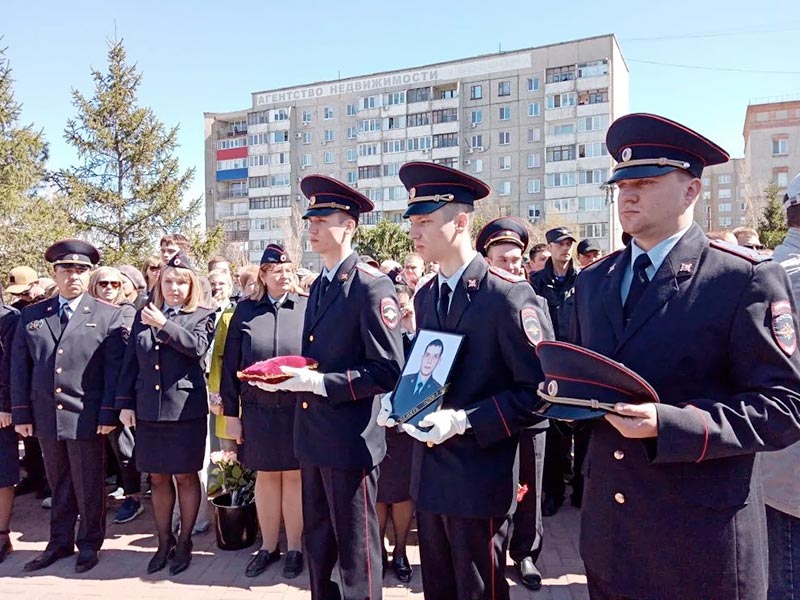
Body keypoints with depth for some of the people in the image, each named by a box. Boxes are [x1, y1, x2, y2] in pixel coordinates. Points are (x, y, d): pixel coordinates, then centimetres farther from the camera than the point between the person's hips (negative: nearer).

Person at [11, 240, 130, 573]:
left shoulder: (109, 316, -2)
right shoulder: (31, 315, 9)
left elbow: (115, 368, -7)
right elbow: (19, 366, 8)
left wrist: (109, 413, -11)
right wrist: (21, 412, 3)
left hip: (87, 417, -3)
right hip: (45, 417, 4)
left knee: (89, 486, 8)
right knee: (58, 484, 17)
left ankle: (89, 544, 25)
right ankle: (59, 543, 31)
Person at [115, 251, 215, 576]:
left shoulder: (202, 316, 0)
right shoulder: (143, 315, 10)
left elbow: (197, 345, -20)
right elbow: (130, 363, 9)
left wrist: (163, 324, -26)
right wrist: (125, 403, 4)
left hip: (186, 409, -4)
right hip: (148, 409, 4)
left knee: (185, 476, 6)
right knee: (158, 478, 12)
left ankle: (184, 542, 21)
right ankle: (164, 542, 26)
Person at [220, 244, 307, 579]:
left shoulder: (308, 308, -2)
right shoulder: (245, 311, 3)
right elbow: (230, 365, 4)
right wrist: (231, 412, 2)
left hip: (299, 409, -2)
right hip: (258, 410, 2)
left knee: (294, 476, 10)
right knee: (265, 476, 14)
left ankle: (294, 548, 25)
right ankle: (268, 546, 31)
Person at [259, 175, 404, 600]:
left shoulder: (372, 286, -15)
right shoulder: (319, 286, 12)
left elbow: (388, 371, -20)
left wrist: (319, 382, -23)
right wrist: (289, 377, 4)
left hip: (350, 441, -8)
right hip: (312, 436, 9)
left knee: (355, 549, 7)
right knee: (317, 543, 22)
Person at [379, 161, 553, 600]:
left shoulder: (510, 296, -17)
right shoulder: (425, 296, 8)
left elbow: (539, 390, -18)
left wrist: (463, 421, -24)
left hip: (480, 477, -7)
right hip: (429, 471, 7)